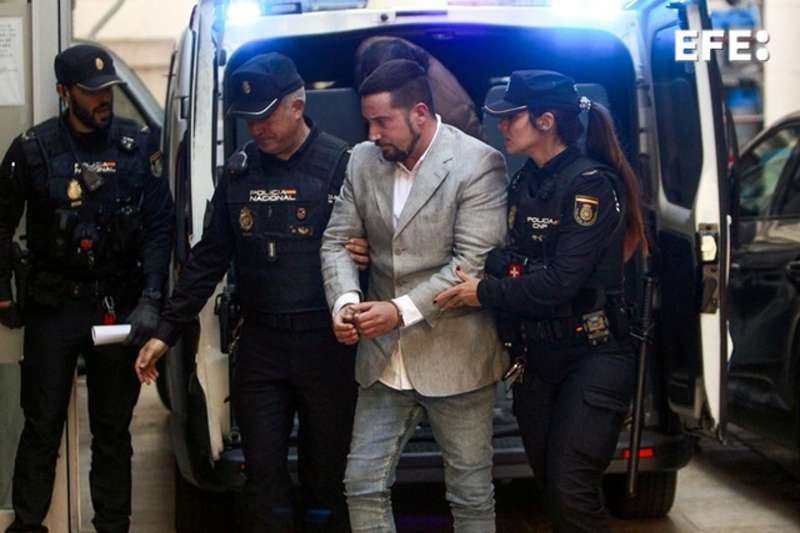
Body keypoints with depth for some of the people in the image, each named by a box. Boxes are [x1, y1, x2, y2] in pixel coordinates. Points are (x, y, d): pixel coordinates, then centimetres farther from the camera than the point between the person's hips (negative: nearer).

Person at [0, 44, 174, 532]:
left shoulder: (138, 144, 0)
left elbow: (160, 225, 0)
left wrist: (151, 300, -8)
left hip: (120, 305, 1)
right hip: (52, 306, -1)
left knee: (113, 428, 9)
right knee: (43, 424, 4)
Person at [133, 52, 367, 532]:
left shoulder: (341, 165, -8)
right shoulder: (241, 171, 7)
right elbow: (209, 258, 11)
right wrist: (166, 332, 9)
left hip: (327, 345, -4)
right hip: (260, 347, 4)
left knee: (326, 474, 8)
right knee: (265, 475, 7)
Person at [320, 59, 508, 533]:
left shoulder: (479, 164, -12)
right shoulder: (363, 161, 6)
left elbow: (473, 262, -17)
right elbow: (337, 241, 7)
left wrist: (401, 310, -23)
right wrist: (345, 300, -13)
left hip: (455, 358, -5)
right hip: (384, 359, 5)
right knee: (363, 486, 9)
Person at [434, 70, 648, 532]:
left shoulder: (592, 185, -15)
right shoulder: (524, 183, 9)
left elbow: (561, 282, -21)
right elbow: (511, 259, 5)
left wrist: (485, 294, -16)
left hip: (592, 356, -8)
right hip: (535, 357, 8)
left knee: (571, 490, -10)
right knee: (549, 481, 13)